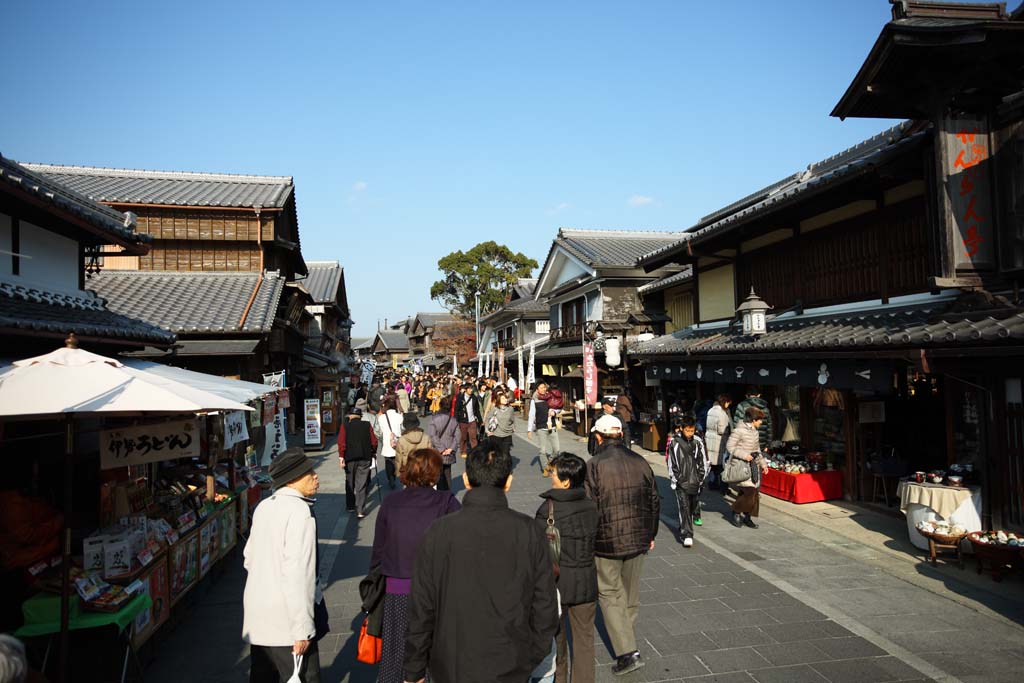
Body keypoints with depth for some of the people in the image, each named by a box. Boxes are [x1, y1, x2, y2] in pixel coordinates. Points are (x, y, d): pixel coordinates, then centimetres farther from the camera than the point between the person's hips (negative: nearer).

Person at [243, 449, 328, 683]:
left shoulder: (263, 507, 6)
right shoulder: (299, 510, -19)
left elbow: (249, 558, 15)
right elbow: (297, 573, -23)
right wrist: (303, 629, -20)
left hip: (258, 617, 8)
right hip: (286, 621, -8)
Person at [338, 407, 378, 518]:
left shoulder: (344, 426, -1)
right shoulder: (367, 425, 0)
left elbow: (341, 443, -9)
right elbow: (374, 441, -1)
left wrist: (341, 456, -8)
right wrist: (373, 453, 14)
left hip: (350, 458, 0)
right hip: (365, 458, 0)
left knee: (350, 483, 18)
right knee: (361, 485, 2)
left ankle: (350, 506, 29)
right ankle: (360, 511, -1)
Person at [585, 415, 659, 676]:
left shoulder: (594, 465, -13)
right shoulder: (640, 462, 2)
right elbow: (654, 502, 9)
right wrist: (651, 535, 20)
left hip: (606, 542, -5)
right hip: (638, 540, 5)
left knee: (609, 594, 7)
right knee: (631, 593, 20)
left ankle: (628, 652, 0)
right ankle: (627, 642, 36)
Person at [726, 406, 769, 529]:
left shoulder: (755, 431, 11)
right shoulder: (739, 430, -15)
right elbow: (729, 446, -14)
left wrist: (763, 463, 19)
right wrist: (744, 455, -21)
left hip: (754, 465, 8)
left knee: (754, 492, 6)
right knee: (749, 491, -13)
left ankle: (747, 516, 19)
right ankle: (736, 512, 9)